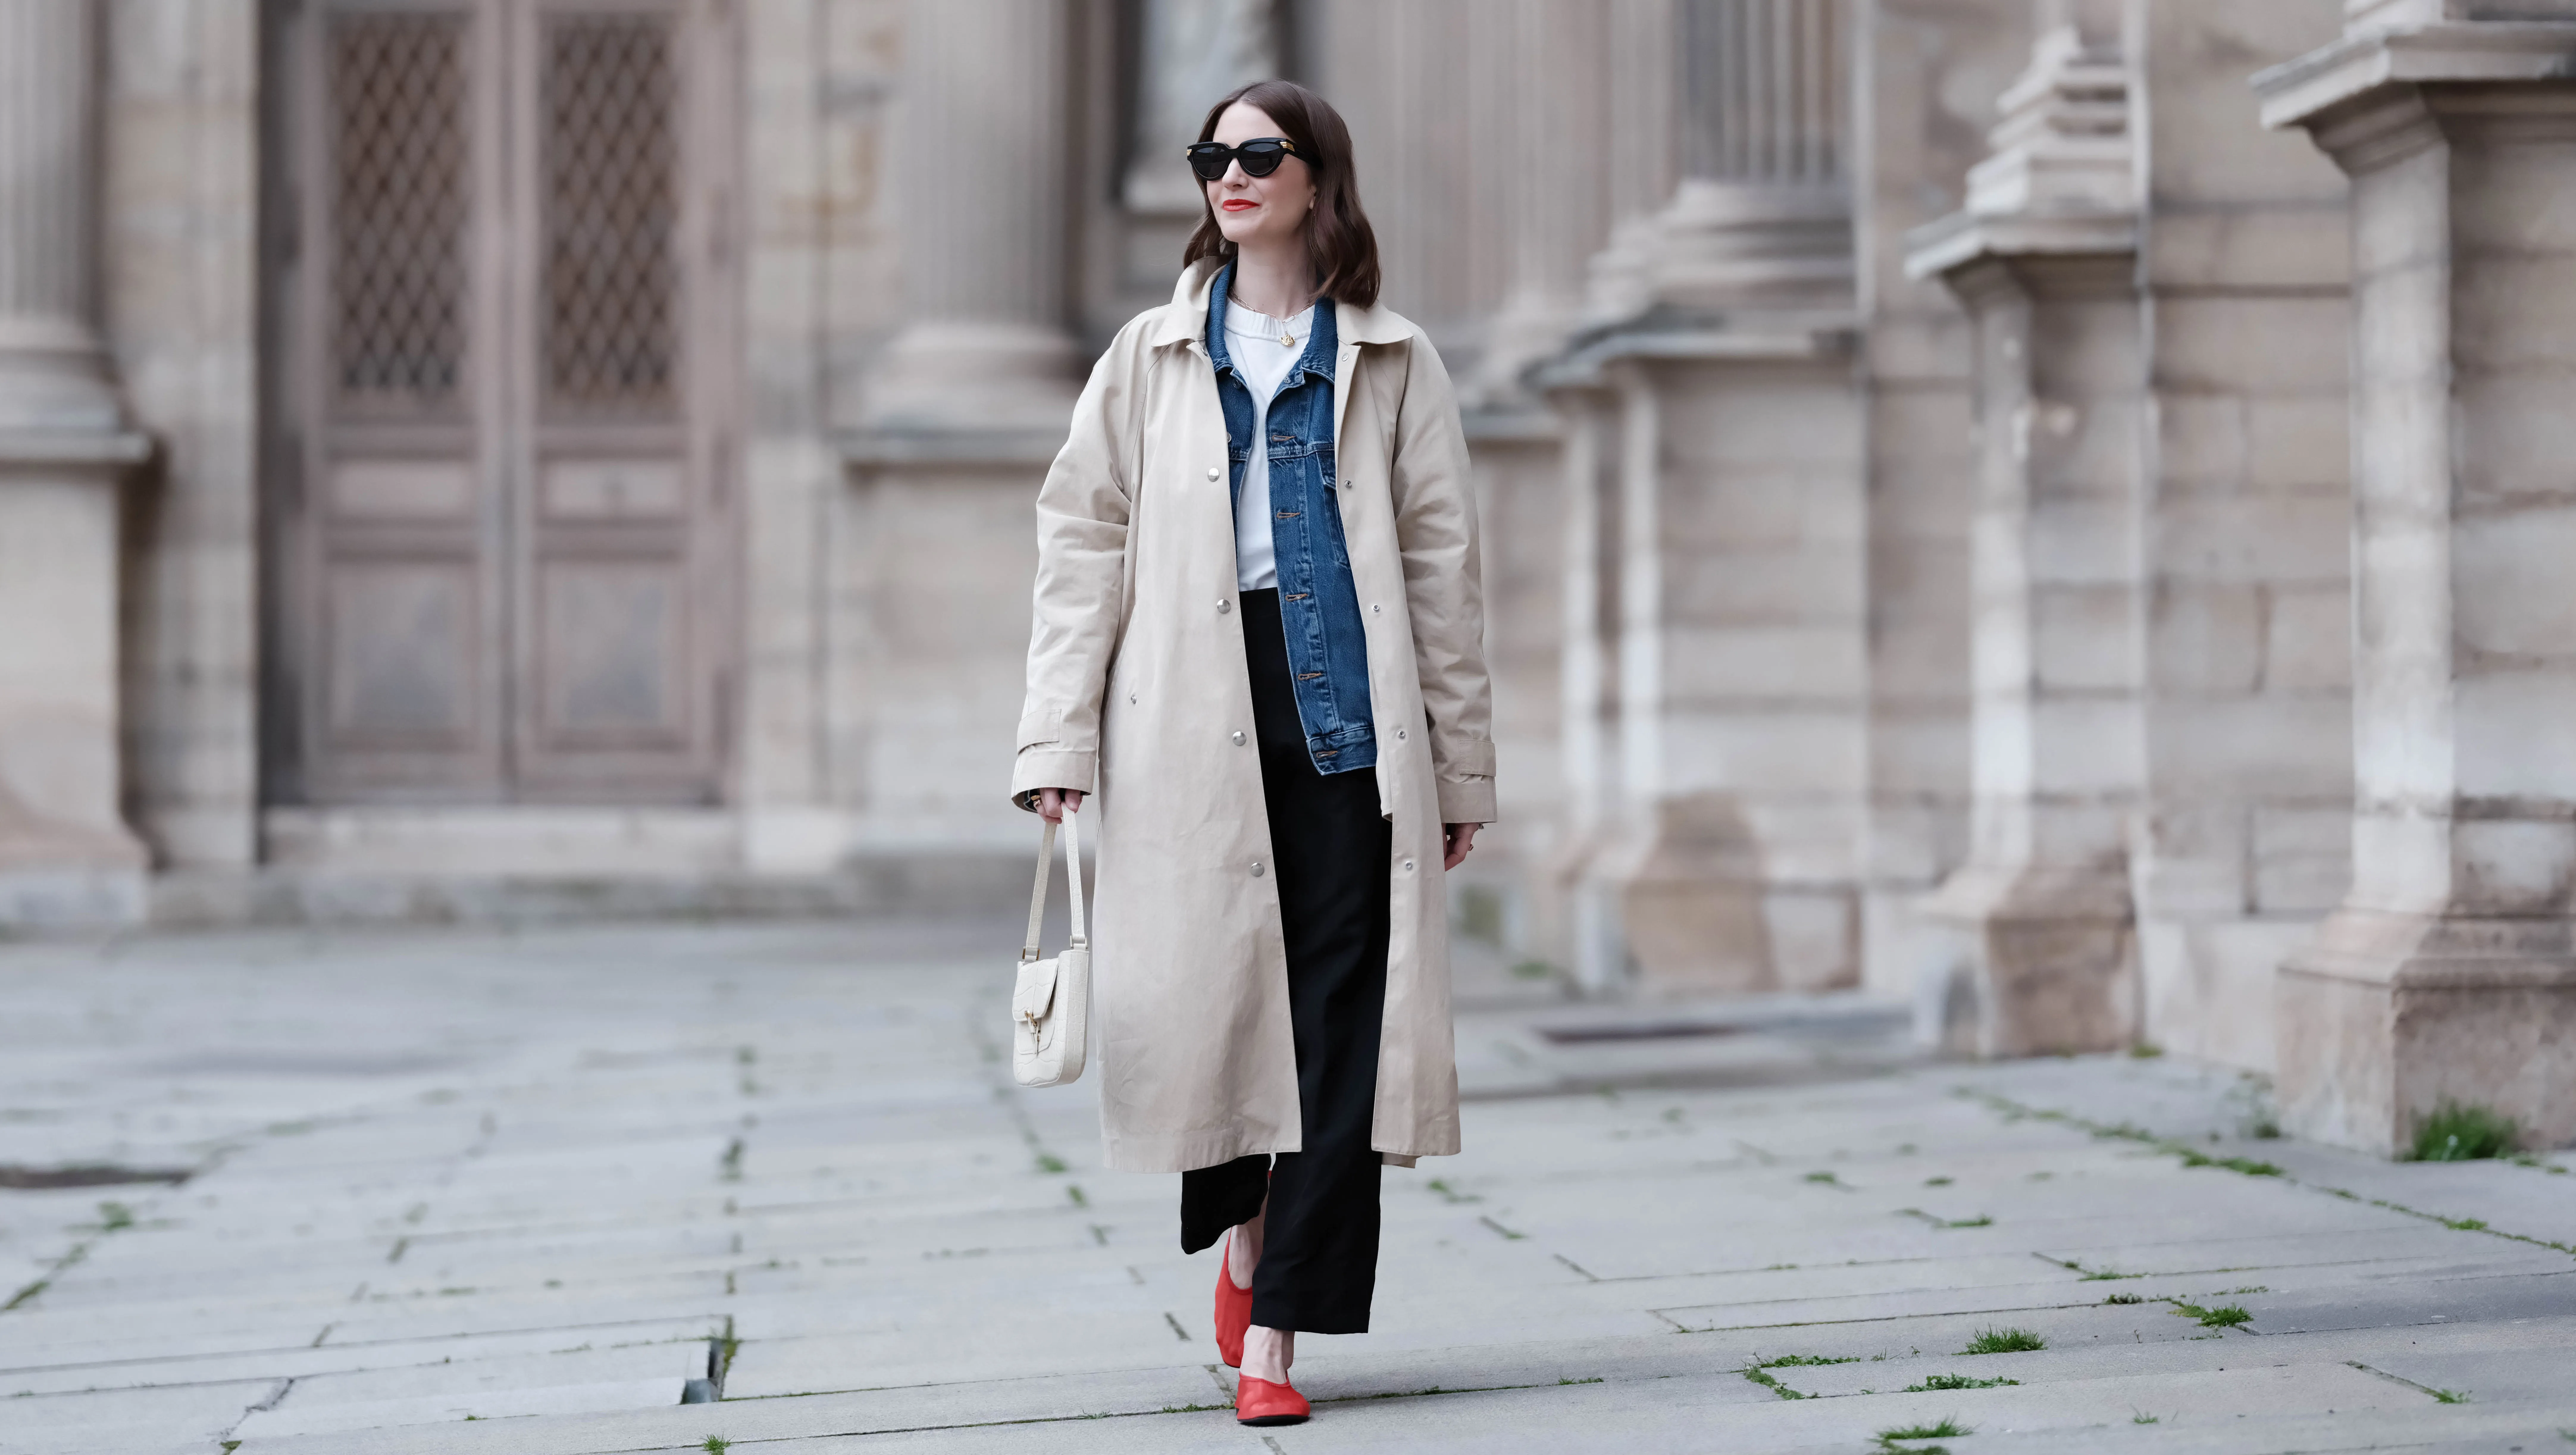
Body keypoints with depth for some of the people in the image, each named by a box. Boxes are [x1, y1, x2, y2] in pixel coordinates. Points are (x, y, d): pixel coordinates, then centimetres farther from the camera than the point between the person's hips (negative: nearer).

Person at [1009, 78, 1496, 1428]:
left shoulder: (1393, 365, 11)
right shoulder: (1150, 358, 13)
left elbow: (1443, 568, 10)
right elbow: (1083, 544, 9)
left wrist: (1460, 763, 6)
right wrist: (1059, 736, -1)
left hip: (1347, 713, -1)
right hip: (1190, 718, 1)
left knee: (1338, 1018, -7)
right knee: (1199, 995, 1)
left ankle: (1275, 1333, -5)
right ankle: (1243, 1234, 31)